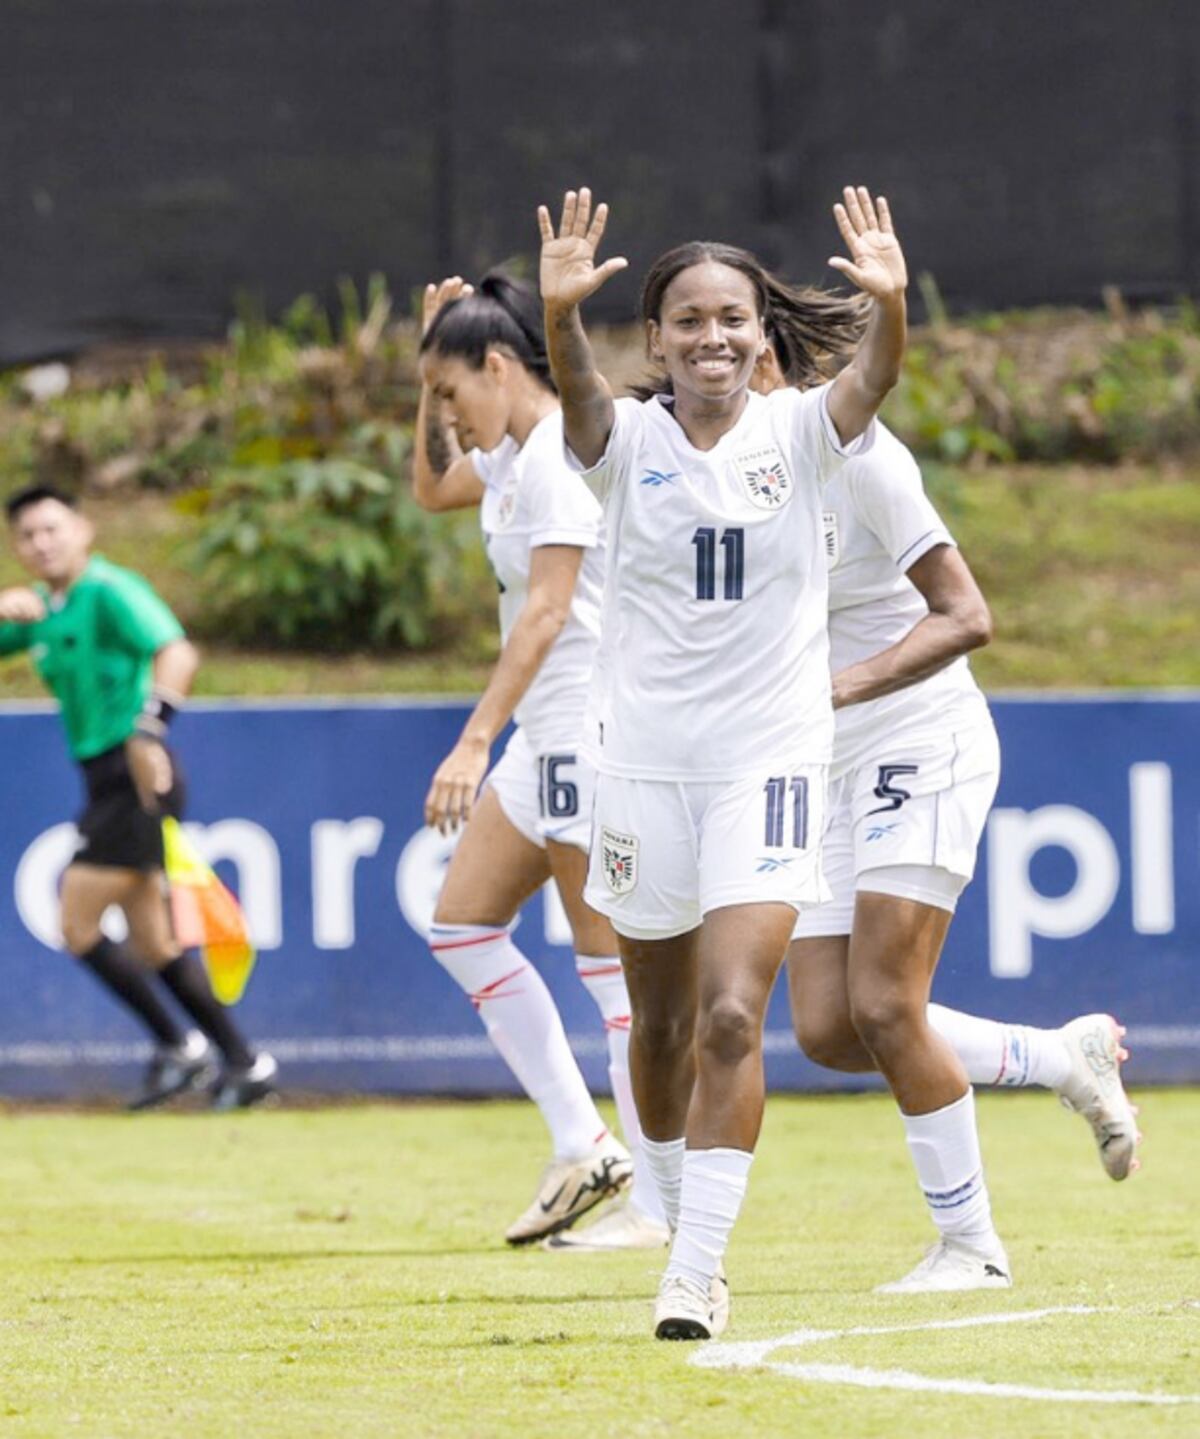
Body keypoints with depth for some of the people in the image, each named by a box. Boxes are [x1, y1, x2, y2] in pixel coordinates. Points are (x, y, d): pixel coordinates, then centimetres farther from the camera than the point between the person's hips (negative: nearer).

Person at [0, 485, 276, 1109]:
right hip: (106, 780, 9)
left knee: (79, 925, -9)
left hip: (136, 776, -9)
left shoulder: (108, 593, -12)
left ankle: (177, 1046, -1)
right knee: (152, 945, 10)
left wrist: (149, 730, -38)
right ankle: (244, 1062, 14)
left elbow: (178, 653, -25)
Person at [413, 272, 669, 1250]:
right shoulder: (517, 455, 13)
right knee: (462, 925, 11)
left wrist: (476, 740, -27)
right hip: (551, 734, 10)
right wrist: (435, 377, 18)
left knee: (612, 964, -6)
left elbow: (546, 612, -23)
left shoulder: (562, 453, -16)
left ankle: (657, 1205, -2)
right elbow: (433, 487, 33)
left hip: (596, 725, -10)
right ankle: (584, 1149, 12)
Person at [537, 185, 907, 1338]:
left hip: (770, 762, -2)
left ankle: (695, 1273, -14)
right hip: (643, 758, 2)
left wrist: (889, 304, -44)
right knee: (662, 1022, 13)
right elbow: (577, 392, -24)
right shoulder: (629, 441, -2)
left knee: (732, 1017, -15)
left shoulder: (798, 433, -3)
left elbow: (871, 382, -23)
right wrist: (560, 313, -46)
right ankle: (687, 1224, 35)